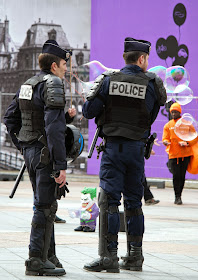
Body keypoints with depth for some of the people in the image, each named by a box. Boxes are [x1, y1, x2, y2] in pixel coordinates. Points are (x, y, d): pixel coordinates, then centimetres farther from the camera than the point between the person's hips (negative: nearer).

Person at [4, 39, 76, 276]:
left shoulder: (27, 85, 13)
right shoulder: (52, 84, -15)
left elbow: (10, 118, 18)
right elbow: (53, 127, -23)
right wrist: (61, 165, -24)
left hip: (30, 150, 9)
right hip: (46, 152, -9)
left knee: (44, 204, 16)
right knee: (45, 206, -6)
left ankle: (48, 256, 22)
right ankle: (36, 261, -5)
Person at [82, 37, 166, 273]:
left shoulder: (108, 80, -3)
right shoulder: (152, 84, -1)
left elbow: (88, 112, -1)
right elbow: (151, 118, 6)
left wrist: (93, 92, 17)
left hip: (113, 147, -2)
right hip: (137, 148, 2)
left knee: (108, 200, -4)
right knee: (134, 202, 12)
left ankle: (108, 255, -12)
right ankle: (135, 256, 16)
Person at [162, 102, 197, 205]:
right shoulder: (168, 125, 9)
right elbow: (165, 138, 6)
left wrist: (187, 143, -11)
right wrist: (166, 142, -18)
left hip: (185, 154, 0)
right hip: (173, 154, 0)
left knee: (182, 176, 2)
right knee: (176, 176, -8)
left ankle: (179, 196, 13)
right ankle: (177, 197, -3)